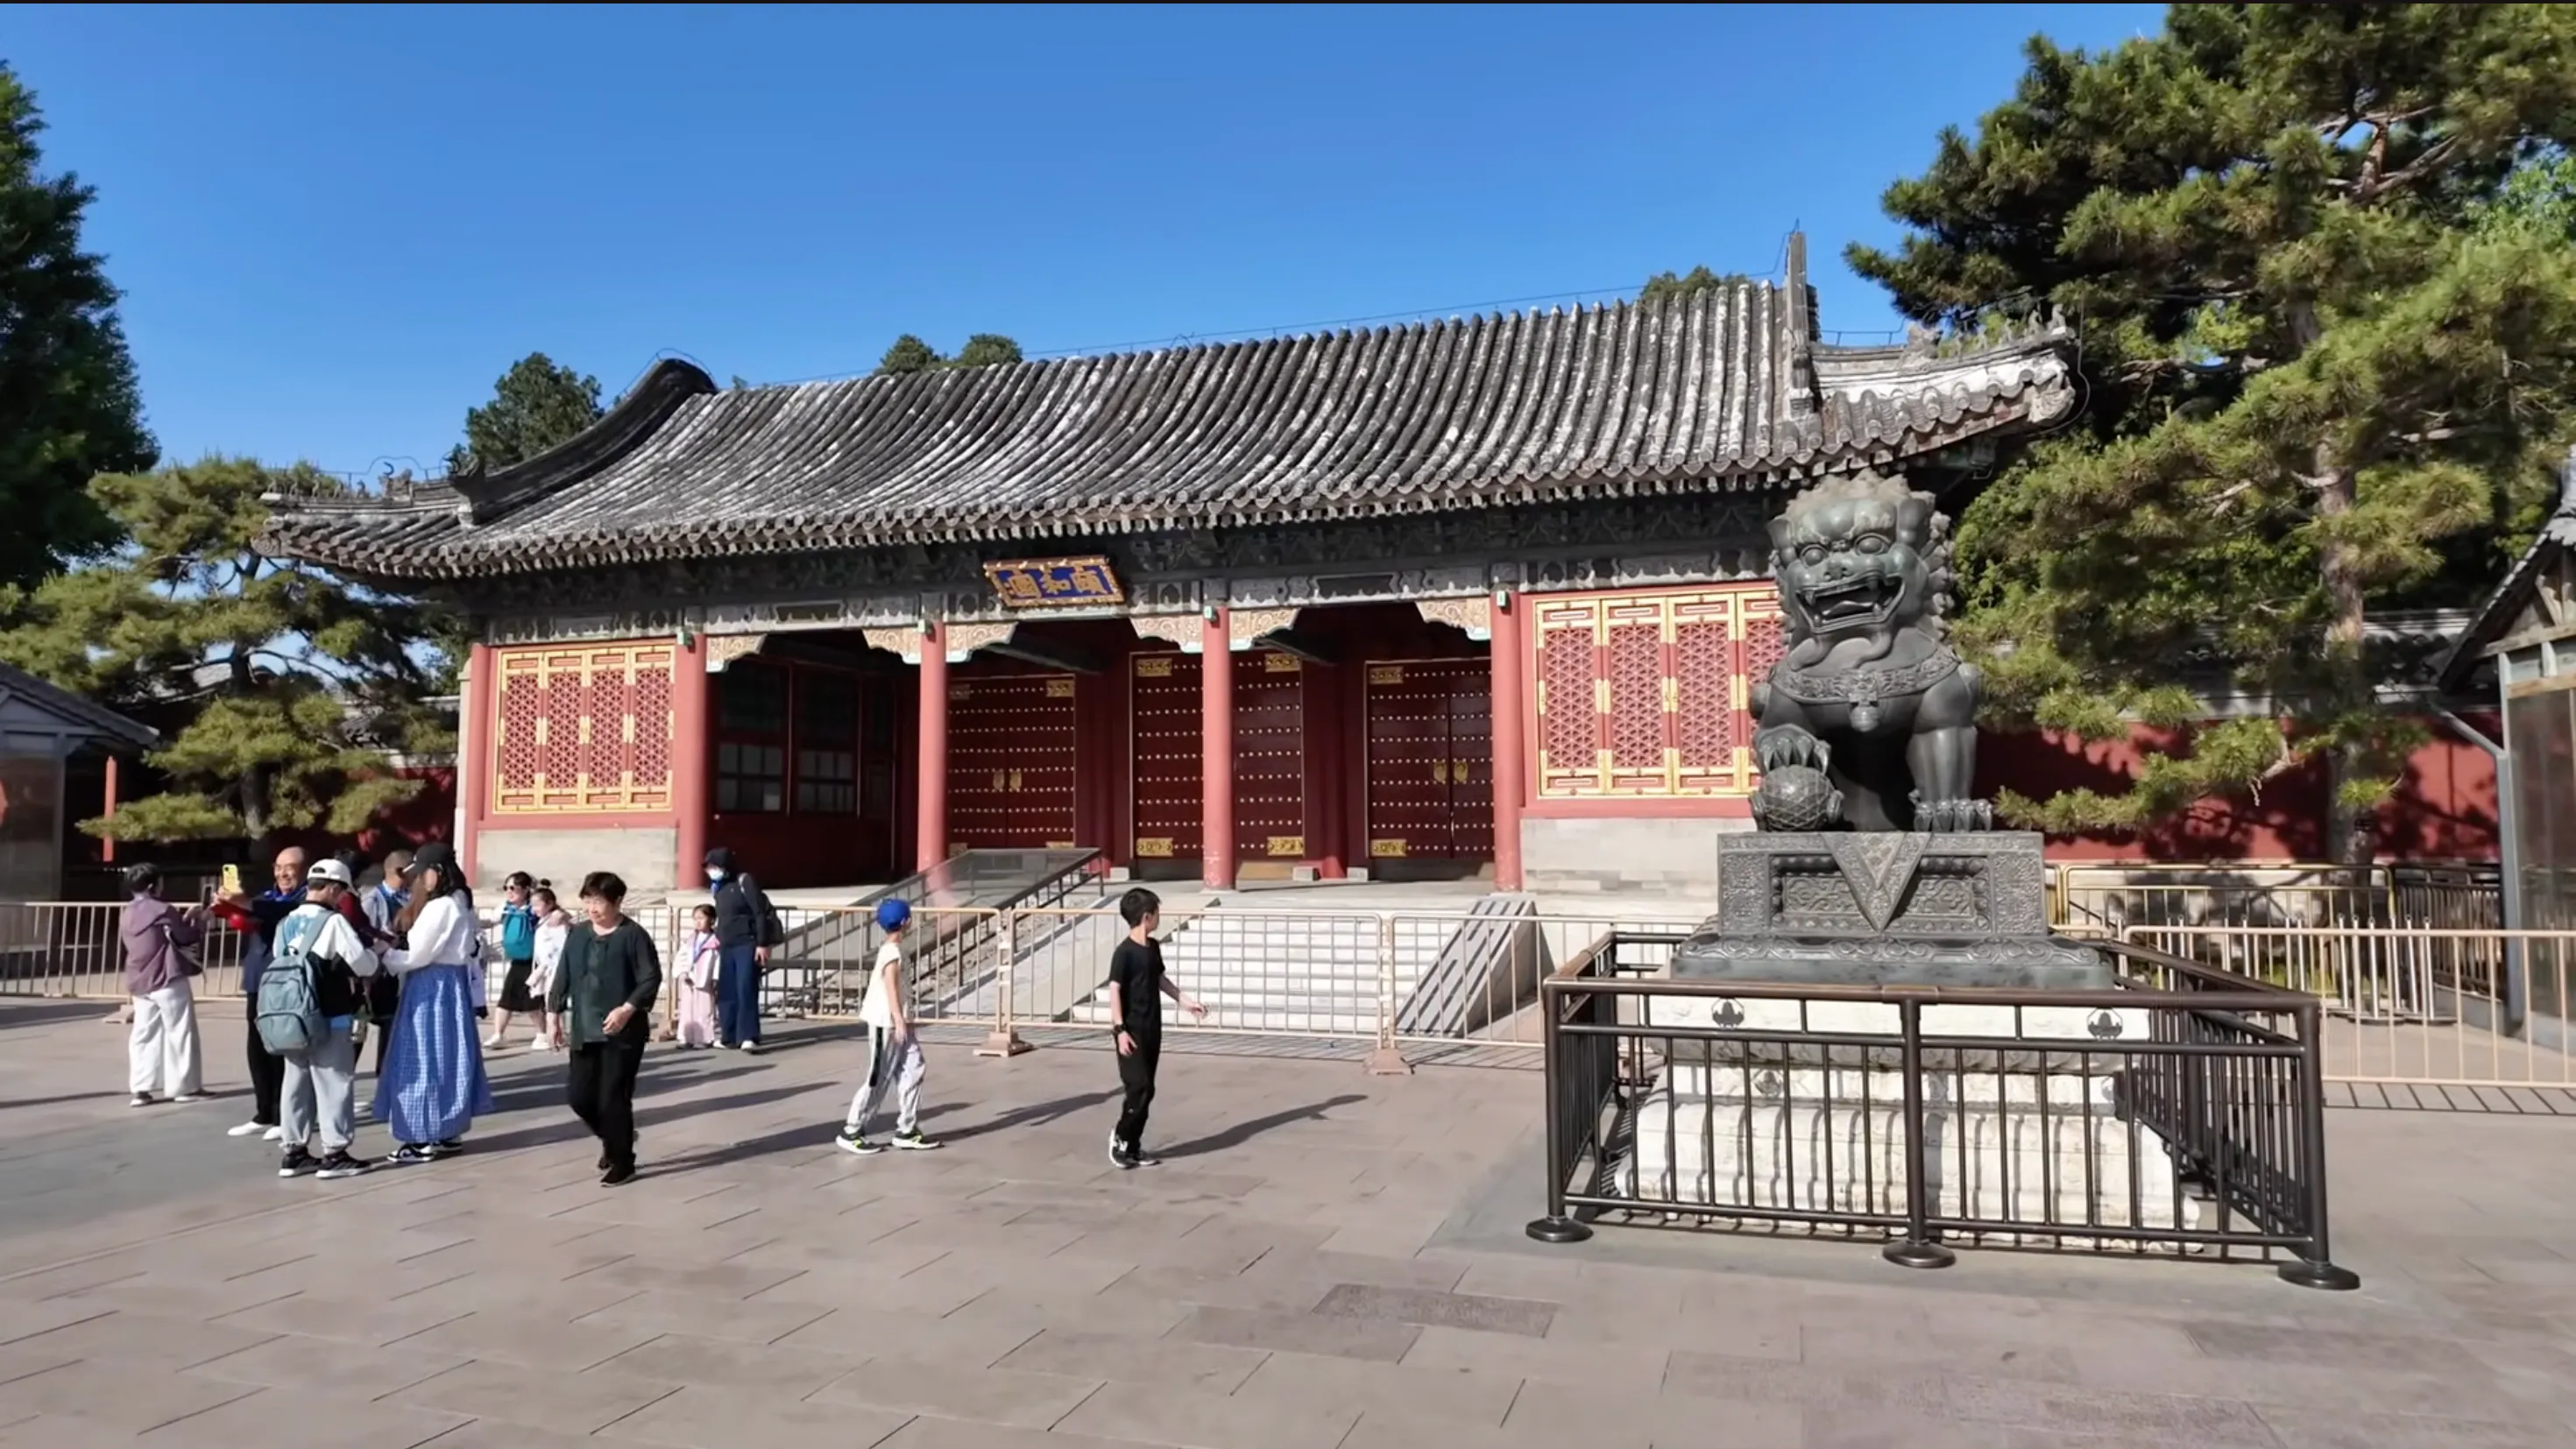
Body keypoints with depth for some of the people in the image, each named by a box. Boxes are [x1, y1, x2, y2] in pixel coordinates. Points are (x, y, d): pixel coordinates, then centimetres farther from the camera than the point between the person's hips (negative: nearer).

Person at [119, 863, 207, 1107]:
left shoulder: (126, 915, 11)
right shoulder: (163, 910, -12)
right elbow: (187, 937, -6)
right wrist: (199, 921, 13)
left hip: (139, 982, 7)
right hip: (168, 979, -7)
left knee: (144, 1033, 9)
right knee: (180, 1031, 1)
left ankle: (141, 1088, 4)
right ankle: (185, 1086, 6)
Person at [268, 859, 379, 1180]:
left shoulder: (286, 923, 9)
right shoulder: (333, 921, -13)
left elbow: (282, 963, 13)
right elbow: (364, 965, -14)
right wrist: (375, 951, 9)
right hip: (329, 1020, -7)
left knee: (296, 1083, 12)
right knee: (335, 1083, 1)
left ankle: (295, 1152, 19)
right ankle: (334, 1153, 4)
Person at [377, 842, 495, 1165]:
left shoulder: (439, 907, -17)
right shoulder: (460, 903, 12)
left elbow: (417, 955, -15)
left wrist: (383, 954, 1)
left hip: (433, 987, -10)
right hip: (451, 984, 10)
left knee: (426, 1057, -4)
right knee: (446, 1056, 13)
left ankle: (426, 1139, 1)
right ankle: (448, 1132, 19)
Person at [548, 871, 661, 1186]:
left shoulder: (634, 935, -9)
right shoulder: (578, 935, 9)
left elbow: (651, 979, -12)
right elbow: (564, 976, 15)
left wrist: (627, 1009, -22)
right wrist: (556, 1012, 8)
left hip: (622, 1032, -6)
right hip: (584, 1031, 6)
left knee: (613, 1098, -3)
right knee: (579, 1094, 7)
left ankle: (622, 1162, 13)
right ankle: (613, 1140, 34)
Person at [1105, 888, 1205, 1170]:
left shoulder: (1153, 947, 9)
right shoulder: (1124, 952, -15)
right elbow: (1114, 991, -16)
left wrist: (1185, 1001, 23)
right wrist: (1120, 1029, -22)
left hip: (1152, 1029, 8)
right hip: (1132, 1031, -8)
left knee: (1146, 1089, 9)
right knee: (1140, 1087, -10)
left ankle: (1133, 1147, 17)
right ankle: (1120, 1135, 10)